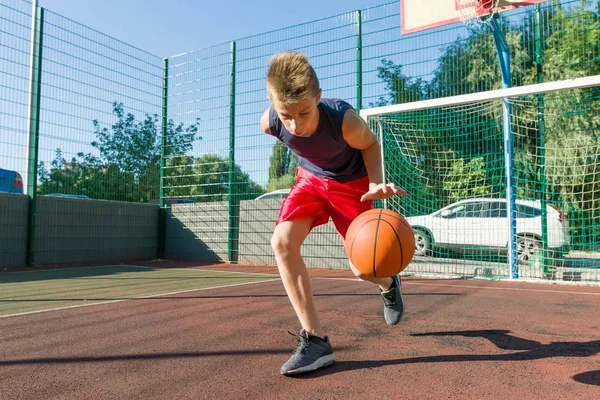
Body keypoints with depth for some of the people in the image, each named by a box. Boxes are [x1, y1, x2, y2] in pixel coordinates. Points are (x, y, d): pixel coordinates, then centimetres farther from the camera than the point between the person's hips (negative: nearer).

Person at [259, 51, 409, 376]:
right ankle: (315, 339, -14)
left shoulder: (345, 120, -37)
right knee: (282, 242, -22)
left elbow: (370, 144, -15)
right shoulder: (270, 123, -27)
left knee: (362, 270, -3)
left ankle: (388, 283, 40)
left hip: (351, 183, -3)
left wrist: (376, 182, -31)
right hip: (310, 178, 3)